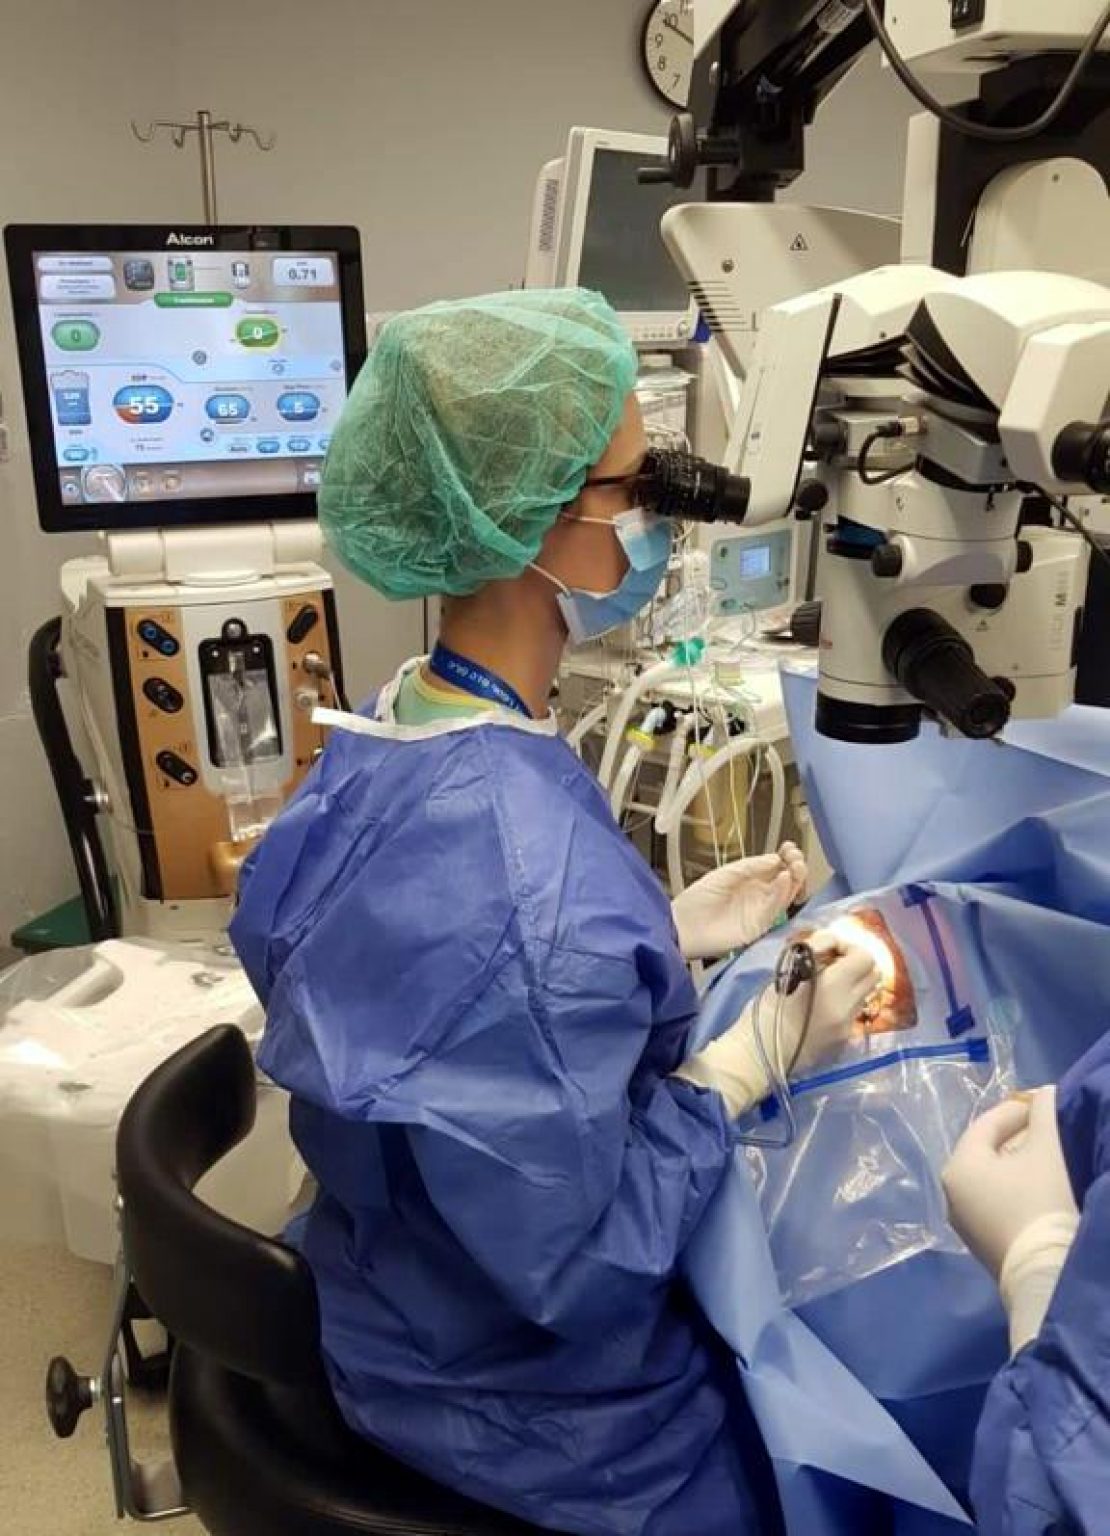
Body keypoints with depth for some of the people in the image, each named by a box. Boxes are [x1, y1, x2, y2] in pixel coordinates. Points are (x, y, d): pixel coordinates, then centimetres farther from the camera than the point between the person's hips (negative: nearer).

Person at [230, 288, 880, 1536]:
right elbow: (573, 1263, -28)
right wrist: (753, 1057, -19)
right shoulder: (529, 869, -37)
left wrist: (667, 935, 0)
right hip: (521, 1397, -7)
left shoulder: (401, 732, -8)